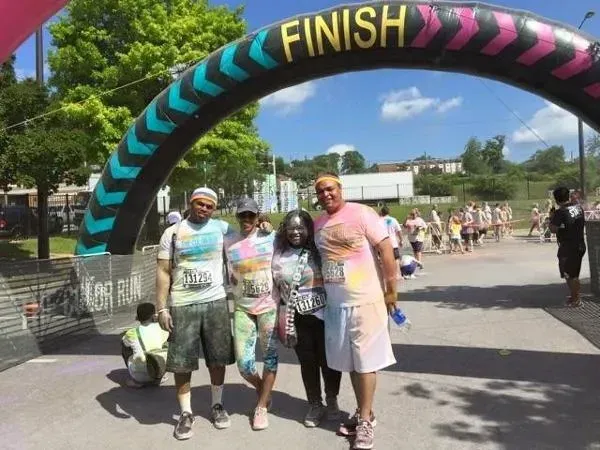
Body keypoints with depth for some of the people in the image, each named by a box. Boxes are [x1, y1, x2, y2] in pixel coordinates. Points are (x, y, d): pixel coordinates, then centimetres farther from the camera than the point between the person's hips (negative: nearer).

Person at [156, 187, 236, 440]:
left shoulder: (221, 228, 5)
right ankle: (186, 413, 19)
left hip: (216, 302, 2)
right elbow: (163, 272, 0)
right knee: (181, 362, 3)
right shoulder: (173, 233, 2)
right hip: (182, 305, -1)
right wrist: (162, 308, -6)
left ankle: (217, 406, 28)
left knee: (218, 358, 10)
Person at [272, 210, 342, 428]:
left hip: (324, 314, -2)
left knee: (328, 359, 7)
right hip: (297, 318, 3)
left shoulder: (321, 250, -5)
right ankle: (315, 404, 30)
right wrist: (280, 318, 11)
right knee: (307, 361, 12)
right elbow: (275, 287, 11)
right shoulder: (279, 255, 4)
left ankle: (332, 400, 30)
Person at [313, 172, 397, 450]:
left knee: (365, 361, 3)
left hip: (365, 300, -6)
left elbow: (385, 248, -12)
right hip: (334, 303, 6)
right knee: (350, 361, 14)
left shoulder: (361, 213, -10)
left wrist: (391, 289, -13)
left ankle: (365, 420, 17)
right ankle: (363, 413, 31)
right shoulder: (317, 224, 8)